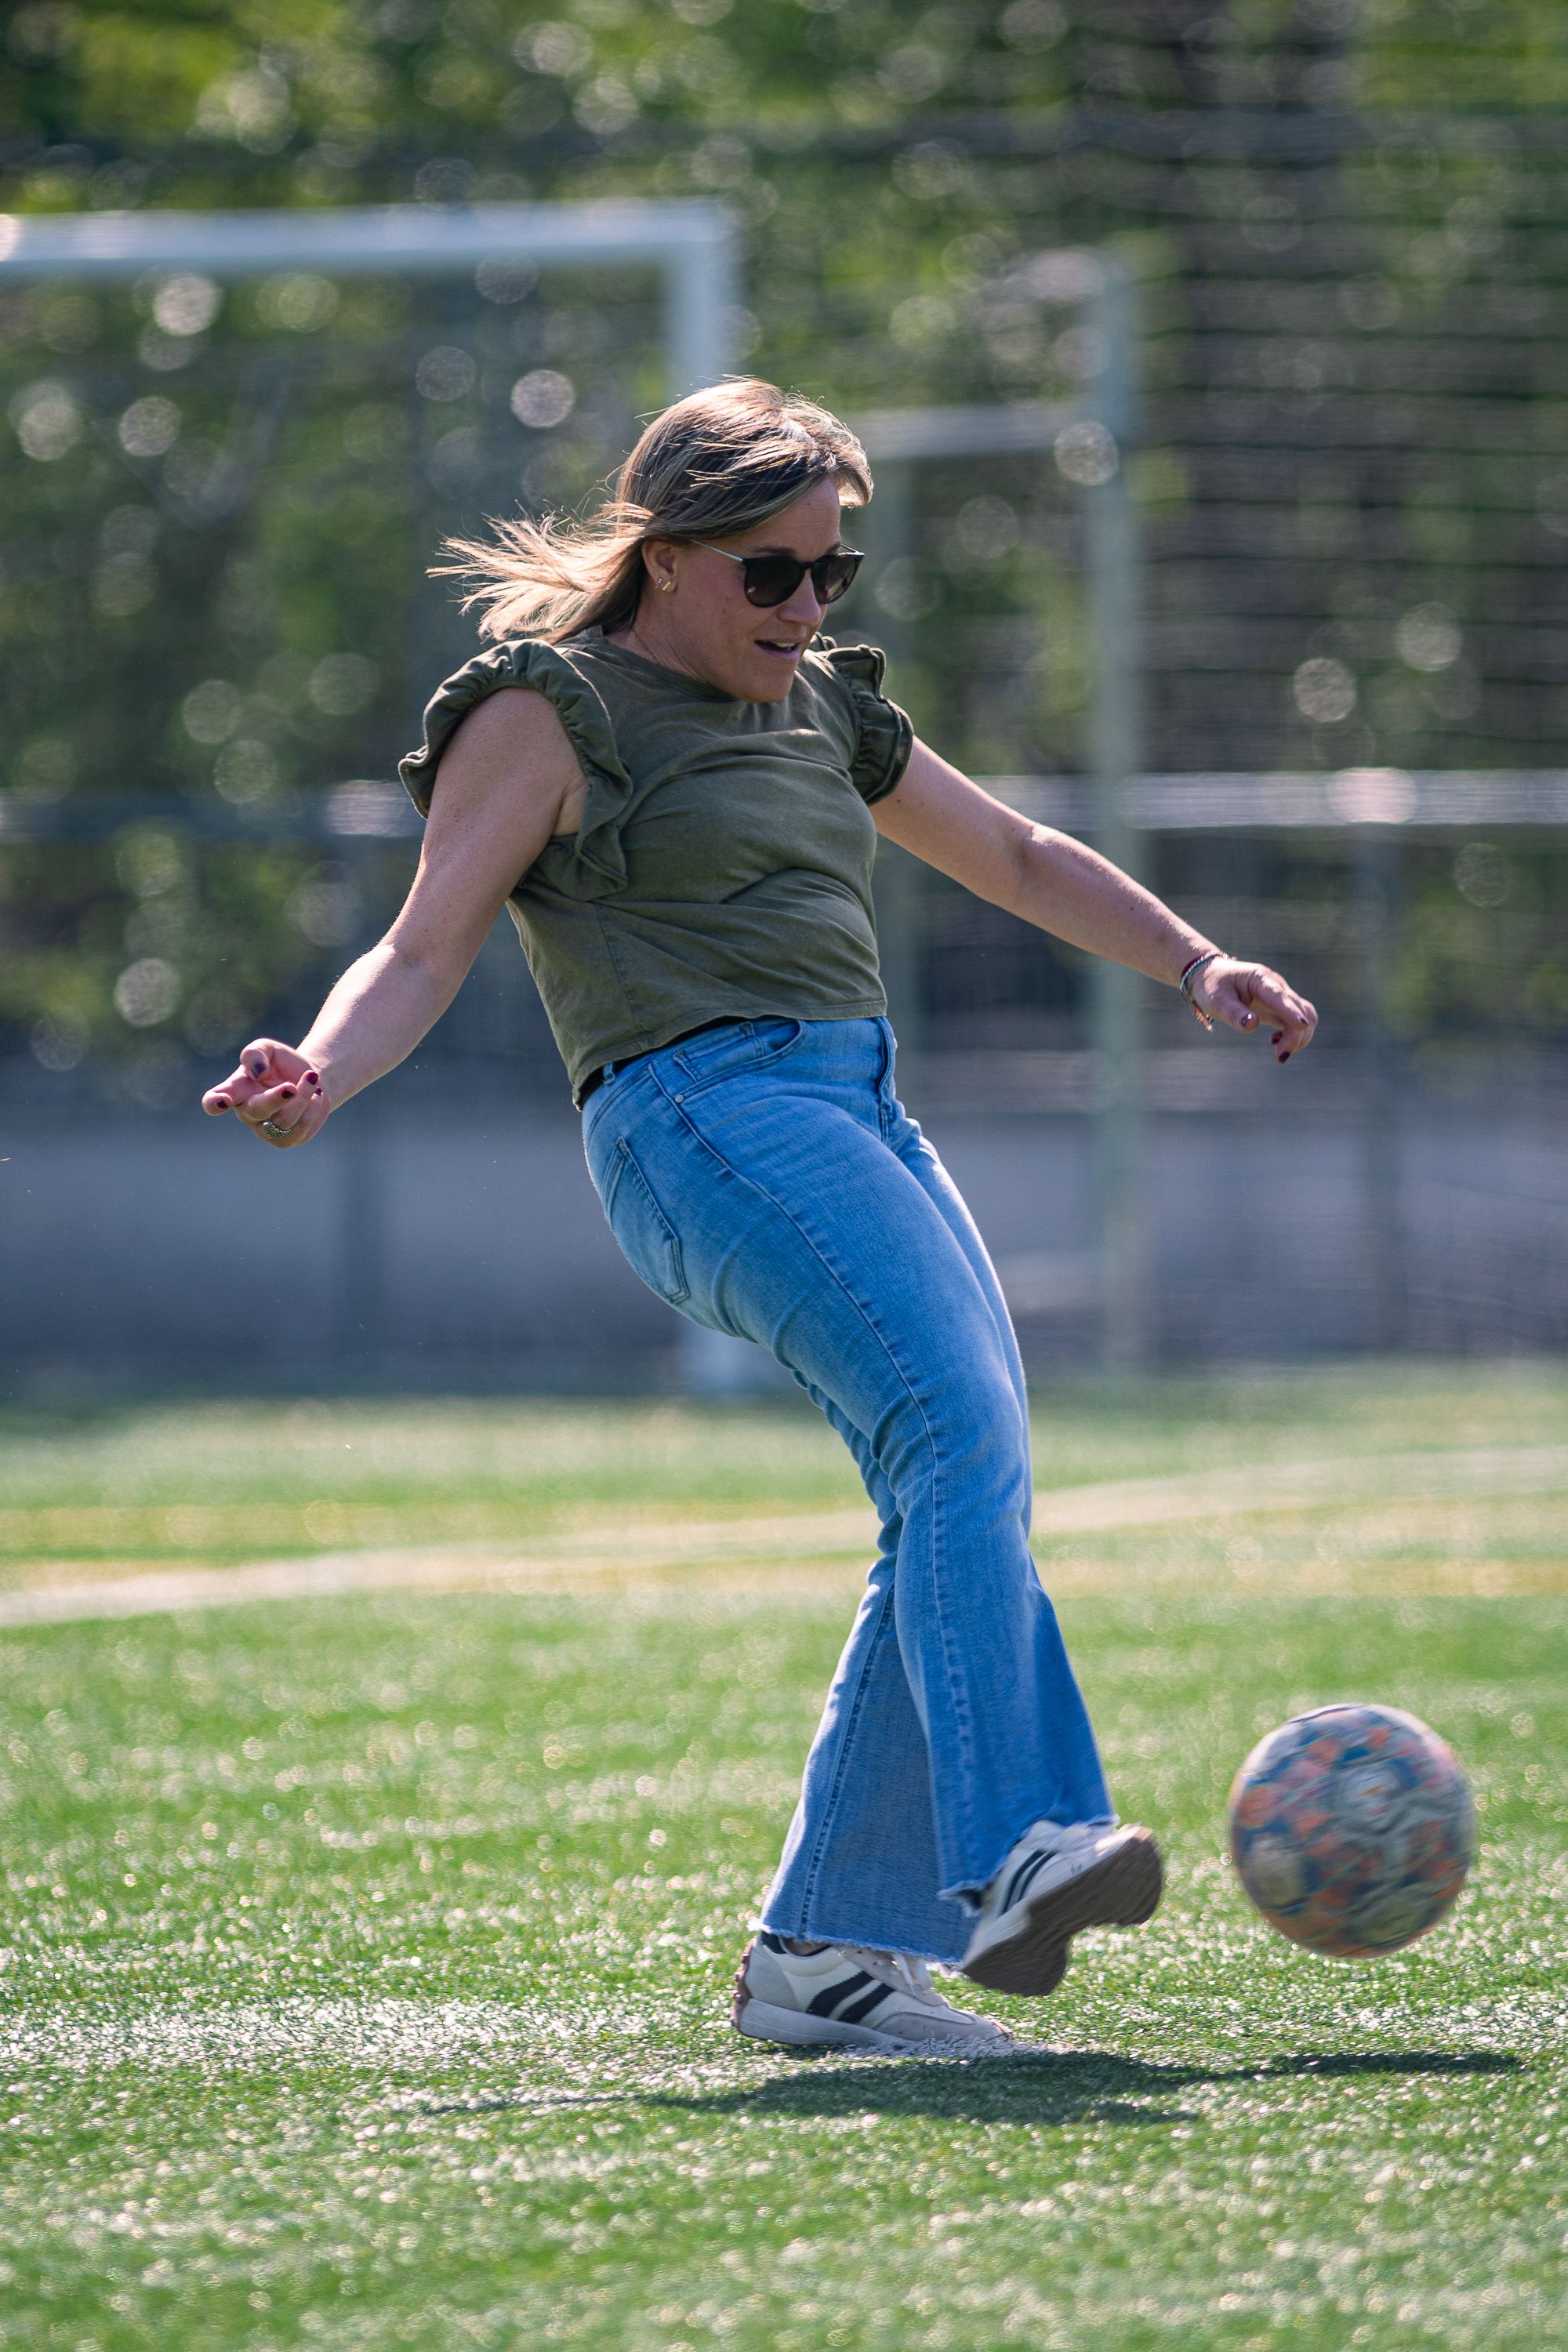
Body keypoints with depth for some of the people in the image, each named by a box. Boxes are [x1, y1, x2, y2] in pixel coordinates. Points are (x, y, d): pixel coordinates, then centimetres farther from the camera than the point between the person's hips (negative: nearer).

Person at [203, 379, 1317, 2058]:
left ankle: (823, 1949, 0)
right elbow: (425, 949, -5)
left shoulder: (822, 711, 24)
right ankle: (1003, 1860, -37)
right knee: (960, 1430, -26)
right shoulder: (552, 711, 2)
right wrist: (318, 1076, -24)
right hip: (707, 1115, -8)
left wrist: (1198, 967, 28)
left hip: (863, 1120, 8)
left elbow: (1016, 859, 36)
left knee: (964, 1500, -4)